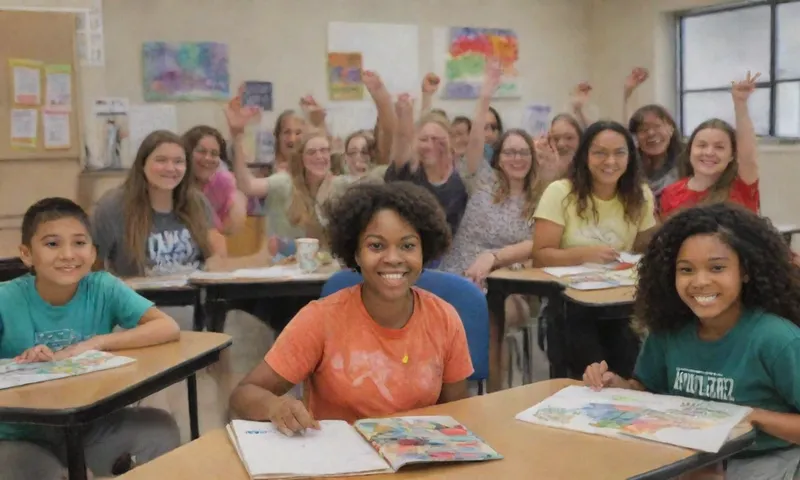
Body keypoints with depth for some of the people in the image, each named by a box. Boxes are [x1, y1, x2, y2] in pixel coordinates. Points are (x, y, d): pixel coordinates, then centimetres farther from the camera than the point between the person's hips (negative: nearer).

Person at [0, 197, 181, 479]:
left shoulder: (103, 288, -10)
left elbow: (169, 328, -20)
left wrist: (90, 346, -26)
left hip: (90, 425, 2)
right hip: (23, 436, -1)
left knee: (161, 428, -21)